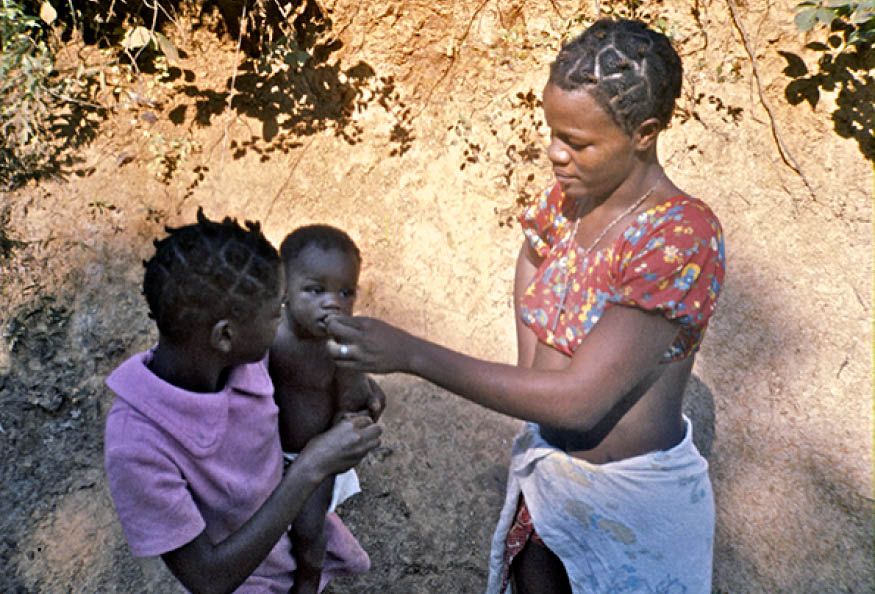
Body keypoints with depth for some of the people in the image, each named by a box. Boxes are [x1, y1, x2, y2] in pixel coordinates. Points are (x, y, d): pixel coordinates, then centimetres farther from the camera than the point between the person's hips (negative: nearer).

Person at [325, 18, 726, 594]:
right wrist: (530, 376, 0)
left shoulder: (683, 236, -28)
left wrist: (412, 354, -32)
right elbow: (533, 256, 15)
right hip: (548, 469, 6)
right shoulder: (570, 196, -7)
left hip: (633, 496, -6)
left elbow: (580, 400, -32)